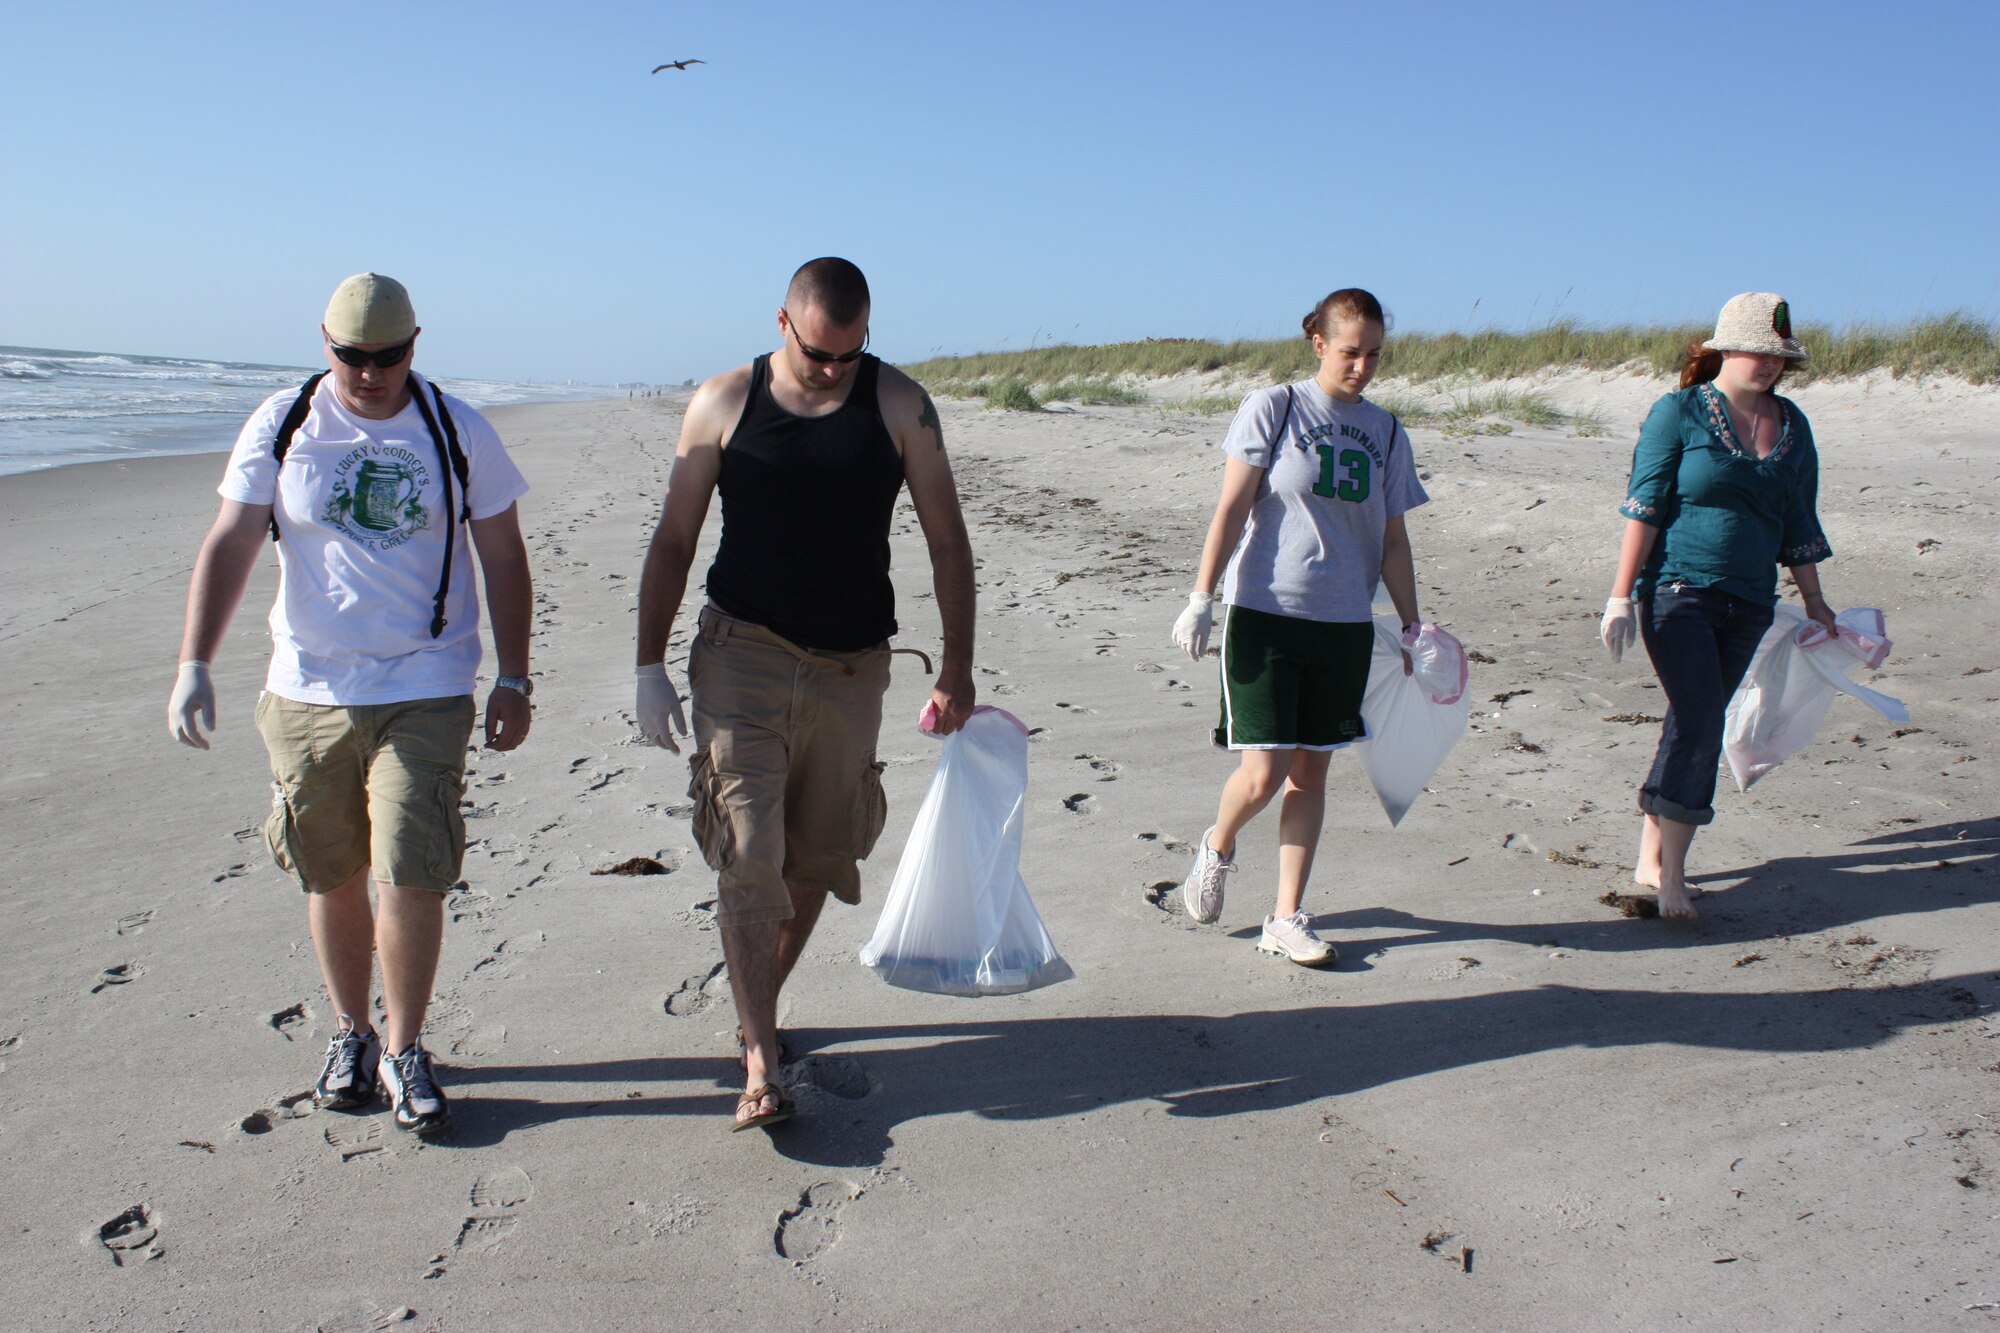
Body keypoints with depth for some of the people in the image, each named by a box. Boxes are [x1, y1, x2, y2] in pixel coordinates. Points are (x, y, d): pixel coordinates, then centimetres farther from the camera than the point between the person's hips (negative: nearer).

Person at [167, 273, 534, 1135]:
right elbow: (229, 546, -2)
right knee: (331, 878, 11)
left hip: (424, 692, -2)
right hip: (306, 690, 2)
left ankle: (404, 1050, 11)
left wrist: (514, 680, 2)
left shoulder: (458, 432, 0)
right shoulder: (282, 427, 1)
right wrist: (194, 665, -13)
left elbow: (503, 559, 5)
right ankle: (349, 1034, 31)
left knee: (410, 875, -8)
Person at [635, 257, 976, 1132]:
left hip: (851, 667, 2)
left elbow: (946, 541, 3)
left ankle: (759, 1006, 32)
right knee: (748, 859, -8)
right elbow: (673, 541, 4)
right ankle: (759, 1062, -2)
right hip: (741, 656, -1)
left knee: (815, 858, 10)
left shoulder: (899, 406, 0)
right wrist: (649, 666, 0)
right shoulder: (722, 405, -1)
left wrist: (957, 664, -1)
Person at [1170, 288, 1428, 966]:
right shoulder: (1272, 408, -2)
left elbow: (1393, 541, 13)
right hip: (1266, 613, -4)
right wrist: (1202, 597, -10)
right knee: (1263, 773, -8)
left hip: (1346, 624, 4)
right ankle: (1217, 848, 25)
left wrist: (1413, 627, 10)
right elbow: (1231, 509, -4)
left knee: (1310, 772, 7)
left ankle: (1286, 919, 17)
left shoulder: (1385, 433, 10)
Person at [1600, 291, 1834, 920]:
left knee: (1699, 729, 8)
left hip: (1748, 602, 5)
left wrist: (1813, 600, 18)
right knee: (1697, 722, -14)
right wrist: (1621, 595, -12)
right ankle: (1671, 873, -6)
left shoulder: (1792, 426, 11)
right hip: (1677, 591, -5)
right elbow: (1644, 507, -8)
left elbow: (1797, 521, 17)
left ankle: (1652, 859, 18)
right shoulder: (1679, 412, -4)